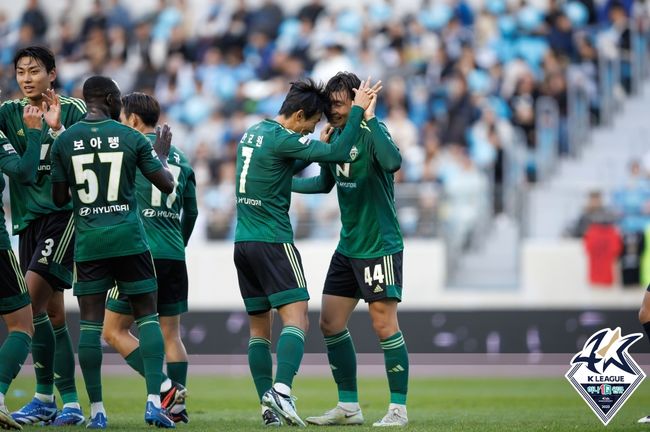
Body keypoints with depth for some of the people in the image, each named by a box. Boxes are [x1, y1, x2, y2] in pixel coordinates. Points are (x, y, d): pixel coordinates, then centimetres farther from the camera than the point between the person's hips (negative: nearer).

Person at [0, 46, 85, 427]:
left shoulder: (73, 109, -1)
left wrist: (56, 128, -18)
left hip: (64, 213, -5)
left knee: (31, 301, -18)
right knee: (52, 312, 7)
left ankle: (45, 397, -13)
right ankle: (70, 402, 11)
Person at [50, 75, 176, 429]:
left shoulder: (64, 142, 2)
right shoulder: (132, 138, -1)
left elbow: (59, 199, 6)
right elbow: (167, 185, 5)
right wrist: (162, 154, 22)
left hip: (88, 241, 1)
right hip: (128, 239, -1)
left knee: (90, 323, 4)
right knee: (147, 316, 6)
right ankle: (154, 400, -6)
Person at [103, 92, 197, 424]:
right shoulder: (180, 158, 14)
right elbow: (191, 212, 20)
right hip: (174, 258, 6)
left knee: (114, 330, 1)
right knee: (171, 334, 10)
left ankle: (164, 387, -11)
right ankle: (177, 406, 5)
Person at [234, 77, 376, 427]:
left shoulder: (253, 132, 14)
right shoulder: (281, 139, -13)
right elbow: (338, 154, -17)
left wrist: (318, 147, 21)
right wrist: (358, 109, -9)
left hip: (244, 241, 9)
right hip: (273, 241, -9)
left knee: (259, 329, 9)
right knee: (296, 320, -11)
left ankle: (267, 405, 6)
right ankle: (281, 390, -28)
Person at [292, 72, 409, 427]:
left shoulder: (372, 134, -15)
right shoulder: (335, 136, 8)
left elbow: (393, 162, -37)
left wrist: (369, 119, -37)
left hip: (380, 247, -8)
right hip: (347, 247, 8)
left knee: (384, 326, -8)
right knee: (331, 324, 6)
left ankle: (398, 409, 1)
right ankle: (348, 407, 15)